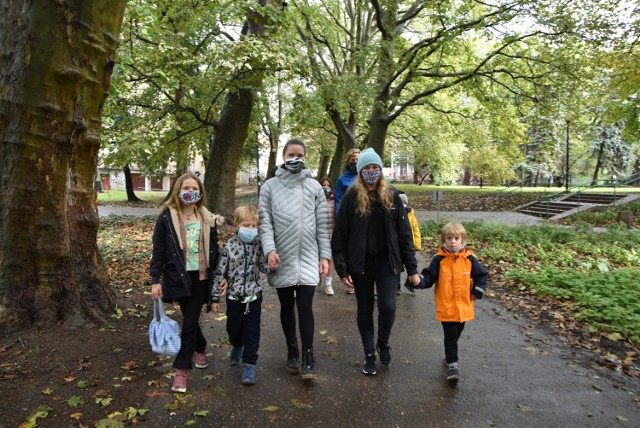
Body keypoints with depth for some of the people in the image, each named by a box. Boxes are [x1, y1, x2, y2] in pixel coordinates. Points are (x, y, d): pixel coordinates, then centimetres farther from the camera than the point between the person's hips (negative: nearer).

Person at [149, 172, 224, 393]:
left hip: (201, 277, 1)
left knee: (190, 322, -1)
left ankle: (182, 370, 9)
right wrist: (155, 280, -8)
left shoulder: (208, 218, 3)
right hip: (178, 277, -1)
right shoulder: (167, 217, -5)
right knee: (190, 319, 9)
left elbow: (214, 250, 7)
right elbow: (158, 250, -4)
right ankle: (200, 349, 37)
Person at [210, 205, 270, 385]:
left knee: (252, 332, 3)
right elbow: (220, 272, -5)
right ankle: (237, 347, 49)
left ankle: (249, 366, 14)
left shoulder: (259, 244, -7)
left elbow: (264, 267, -6)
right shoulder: (229, 245, -10)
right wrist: (215, 298, -3)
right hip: (234, 296, 1)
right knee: (233, 328, 17)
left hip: (253, 295, 0)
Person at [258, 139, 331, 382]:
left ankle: (308, 355, 8)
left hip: (308, 258, 0)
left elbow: (323, 224, 5)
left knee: (305, 306, -4)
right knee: (287, 307, 12)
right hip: (282, 259, 1)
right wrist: (269, 249, -16)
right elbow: (265, 221, -2)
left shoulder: (314, 187, 6)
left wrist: (325, 255, 0)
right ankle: (292, 350, 28)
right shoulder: (270, 186, 3)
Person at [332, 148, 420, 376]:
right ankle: (369, 354, 29)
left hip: (387, 262, 1)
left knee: (387, 306, -9)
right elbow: (340, 235, -4)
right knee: (365, 309, 10)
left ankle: (383, 343, 23)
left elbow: (404, 234, 4)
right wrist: (342, 268, -9)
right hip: (360, 263, 0)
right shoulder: (351, 198, -4)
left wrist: (412, 268, 2)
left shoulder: (392, 197, 2)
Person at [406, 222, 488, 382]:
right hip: (446, 308, -3)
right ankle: (452, 364, 9)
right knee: (450, 337, -1)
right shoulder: (439, 259, -9)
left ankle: (450, 356, 42)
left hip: (464, 307, 3)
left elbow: (481, 275, 8)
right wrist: (418, 281, -29)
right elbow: (428, 276, -10)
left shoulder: (469, 259, -3)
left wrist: (476, 293, 0)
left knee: (455, 335, 20)